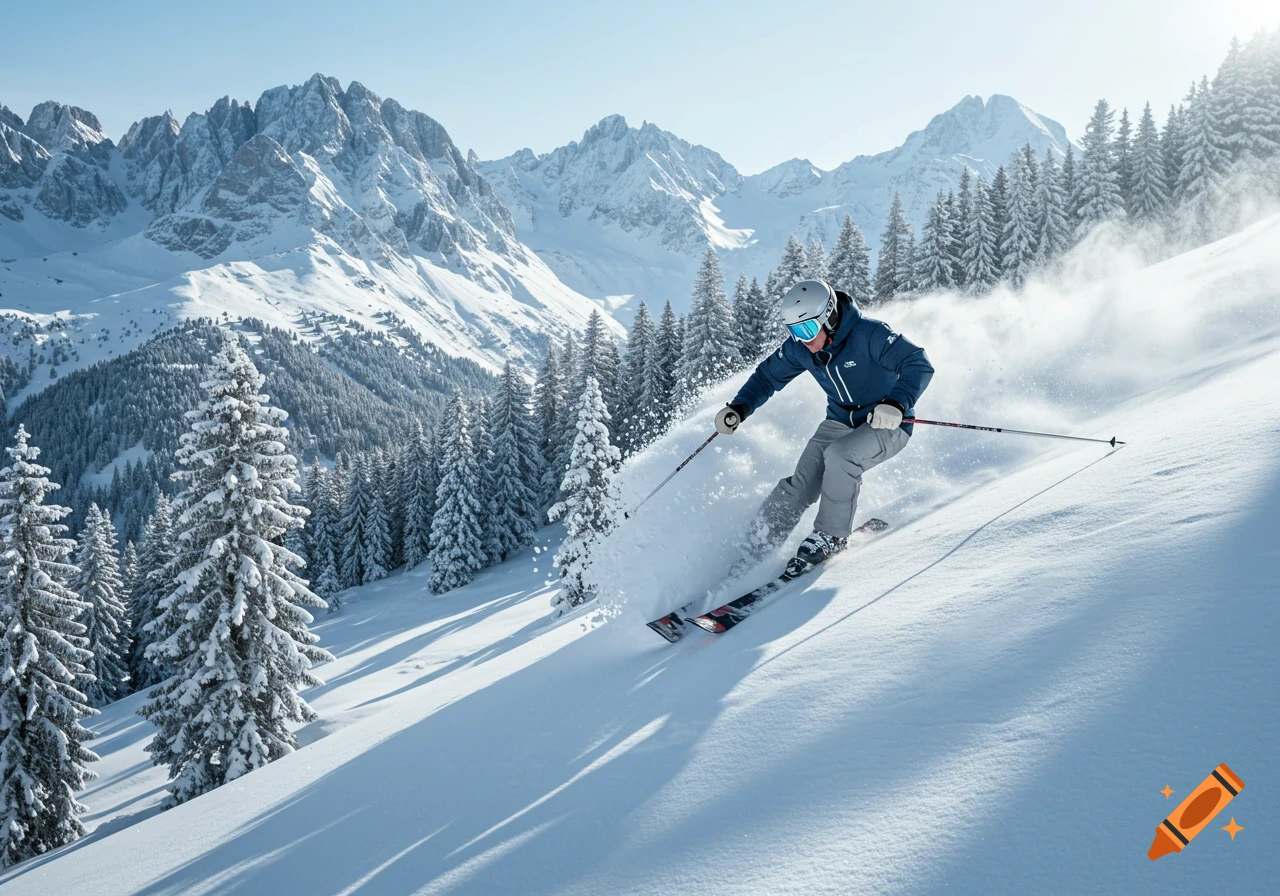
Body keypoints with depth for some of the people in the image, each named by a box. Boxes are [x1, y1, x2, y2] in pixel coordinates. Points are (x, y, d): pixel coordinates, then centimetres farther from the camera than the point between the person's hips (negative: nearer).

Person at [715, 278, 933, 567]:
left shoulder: (868, 334, -26)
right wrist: (739, 408, -7)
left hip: (887, 424, -5)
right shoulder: (799, 348, -7)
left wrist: (896, 404, -42)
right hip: (839, 422, 5)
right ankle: (755, 547, -6)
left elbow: (919, 364, -26)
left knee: (839, 456, -32)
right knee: (801, 485, -13)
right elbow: (768, 376, 8)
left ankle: (832, 535, -14)